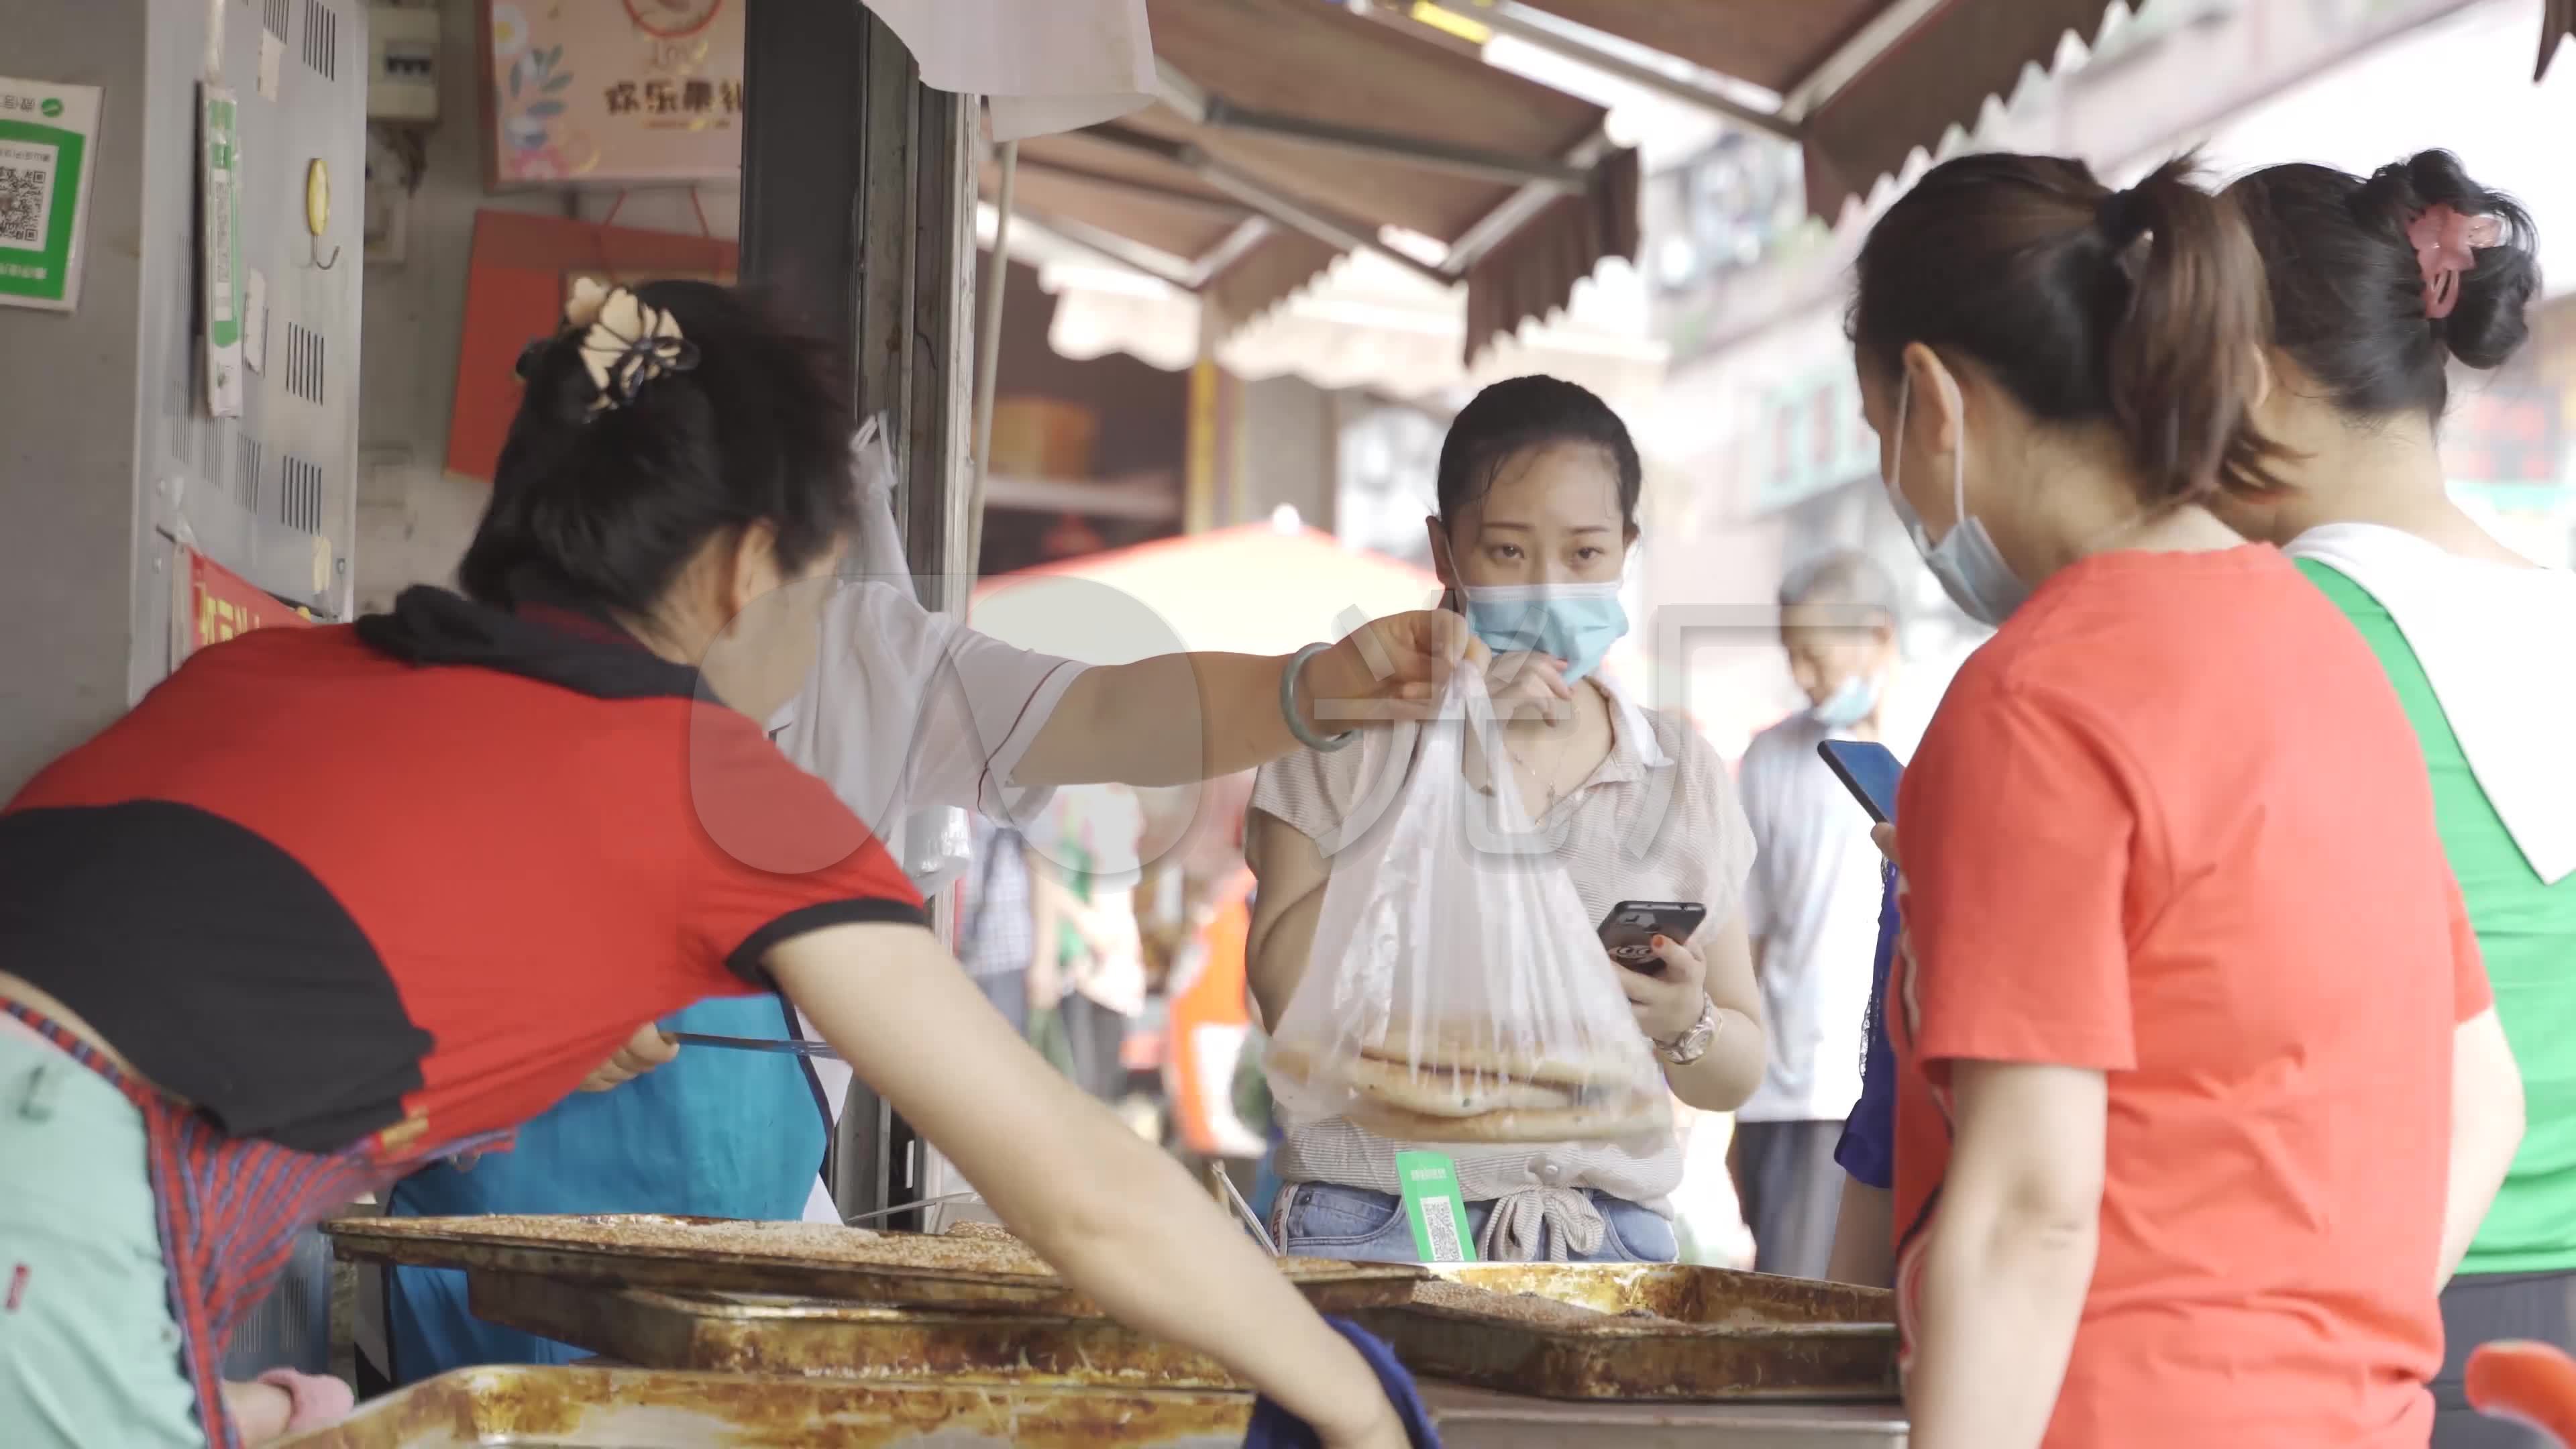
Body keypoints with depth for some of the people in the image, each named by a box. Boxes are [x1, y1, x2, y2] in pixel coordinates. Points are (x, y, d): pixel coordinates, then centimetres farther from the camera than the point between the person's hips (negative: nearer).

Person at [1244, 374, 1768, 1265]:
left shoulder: (1684, 776, 11)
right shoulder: (1351, 738, 4)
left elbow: (1736, 1078, 16)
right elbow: (1291, 995, -10)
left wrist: (1684, 1024, -7)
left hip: (1611, 1241, 2)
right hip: (1376, 1234, -2)